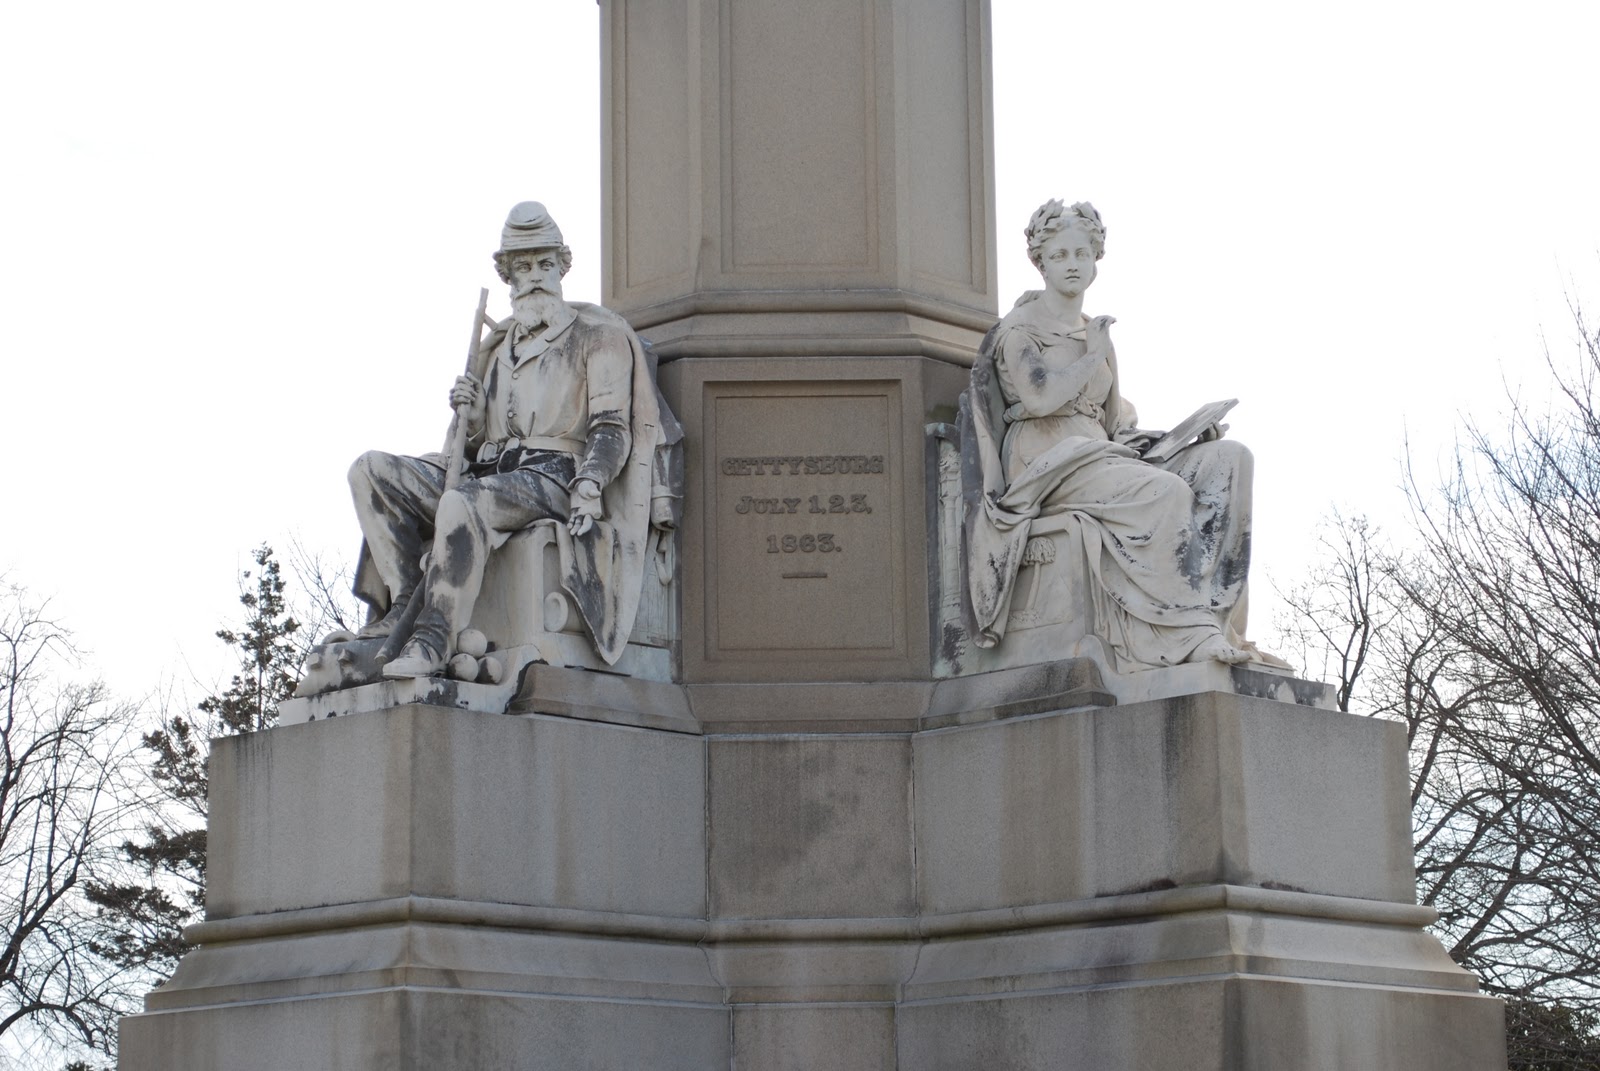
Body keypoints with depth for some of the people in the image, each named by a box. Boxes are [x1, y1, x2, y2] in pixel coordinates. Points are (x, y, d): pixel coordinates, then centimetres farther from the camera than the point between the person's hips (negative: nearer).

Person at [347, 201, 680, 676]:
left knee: (462, 502, -39)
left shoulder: (597, 334, 7)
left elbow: (613, 428, -3)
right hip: (489, 473, 7)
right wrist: (471, 420, 2)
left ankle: (435, 637, -37)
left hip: (553, 476, -7)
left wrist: (589, 487, -20)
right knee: (371, 469, -13)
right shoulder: (499, 346, 25)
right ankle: (405, 602, -20)